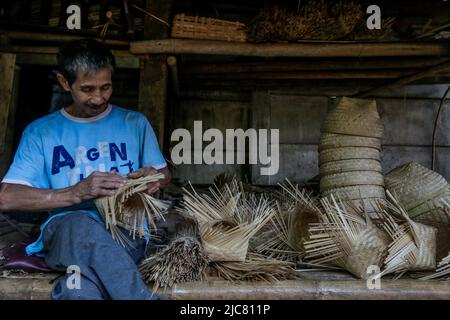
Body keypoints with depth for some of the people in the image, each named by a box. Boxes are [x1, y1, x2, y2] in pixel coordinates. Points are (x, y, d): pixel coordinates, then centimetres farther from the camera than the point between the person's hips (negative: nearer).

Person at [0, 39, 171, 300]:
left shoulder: (135, 123, 13)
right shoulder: (40, 132, 8)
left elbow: (165, 174, 23)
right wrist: (76, 193, -17)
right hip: (65, 233, 2)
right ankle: (141, 296, -32)